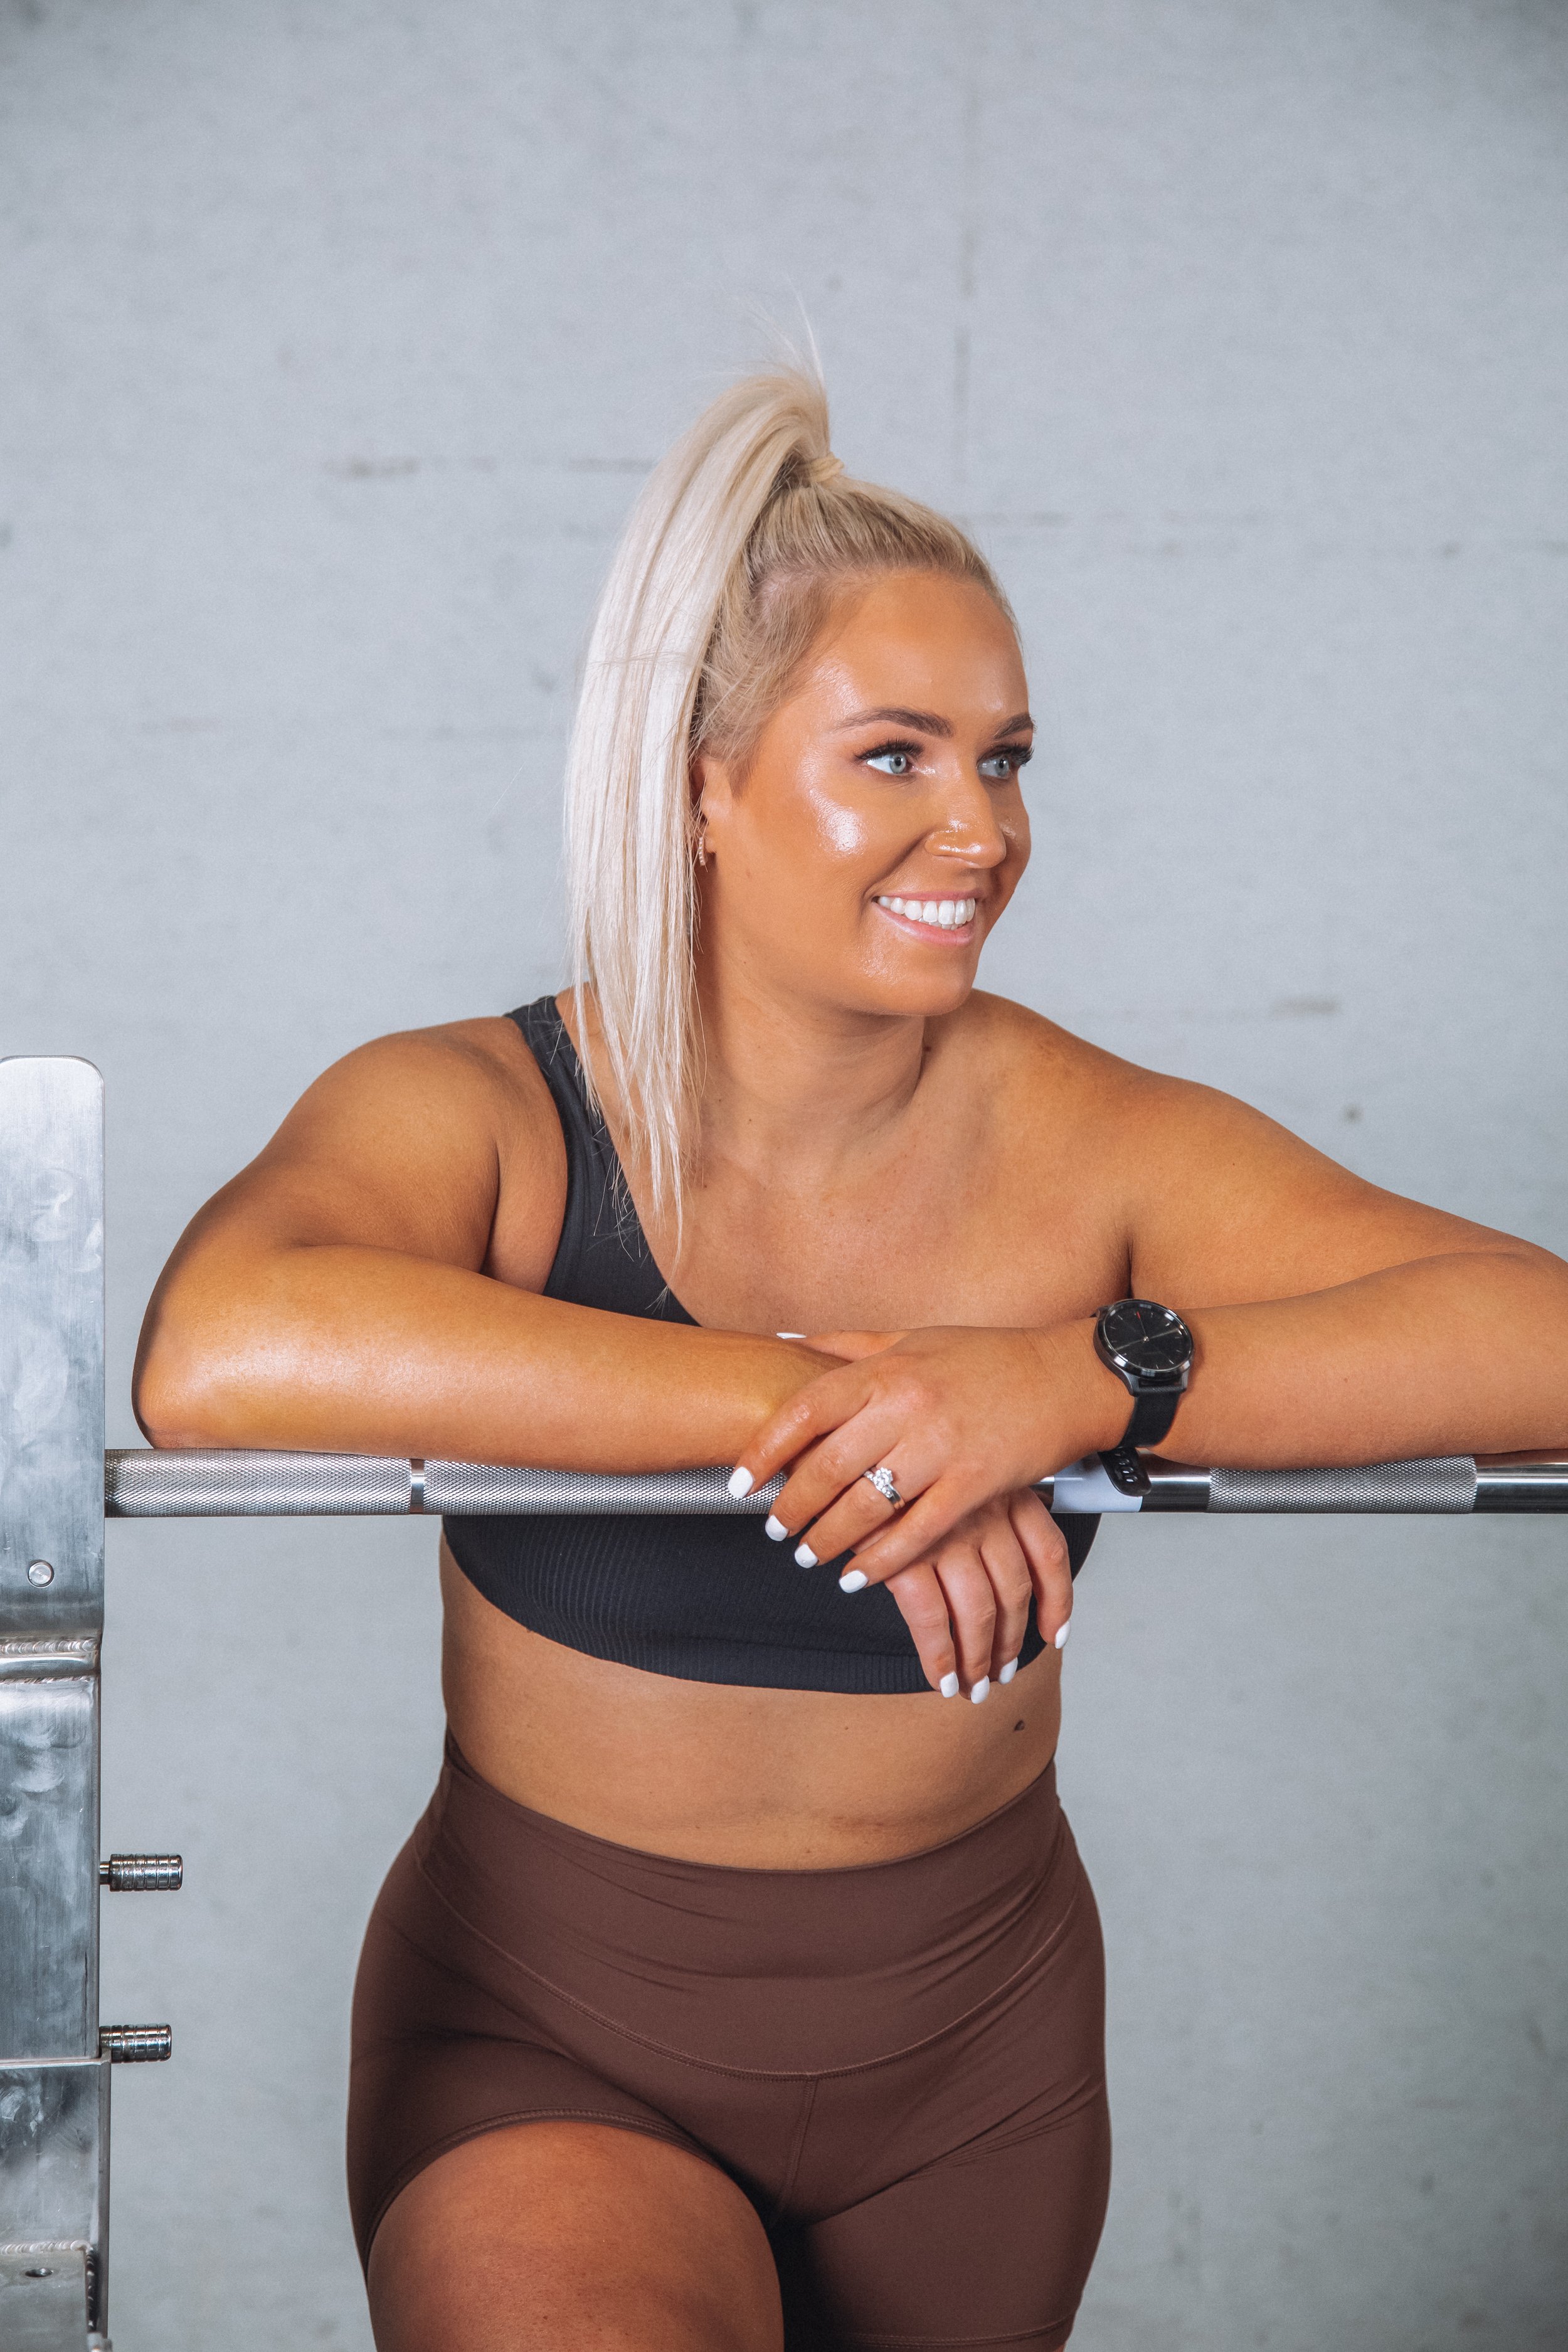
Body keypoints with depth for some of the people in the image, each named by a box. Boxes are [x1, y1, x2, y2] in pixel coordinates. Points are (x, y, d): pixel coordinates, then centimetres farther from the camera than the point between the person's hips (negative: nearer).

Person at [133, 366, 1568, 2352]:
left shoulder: (1084, 1147, -9)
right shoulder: (481, 1116, -13)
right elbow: (215, 1353, -35)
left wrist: (1094, 1374, -34)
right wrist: (810, 1396, -34)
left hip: (974, 2049, 3)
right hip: (551, 2039, -3)